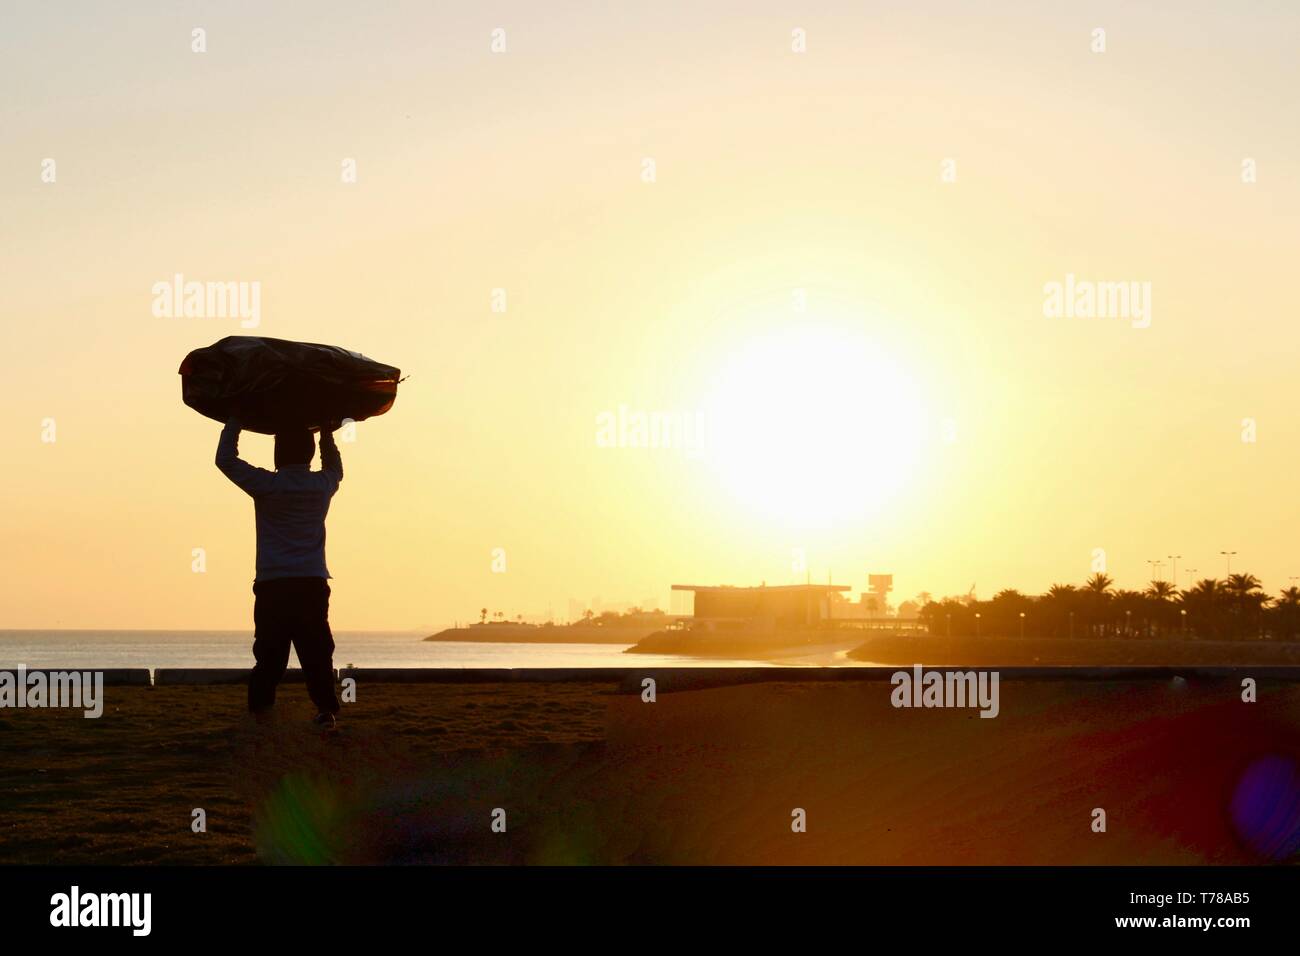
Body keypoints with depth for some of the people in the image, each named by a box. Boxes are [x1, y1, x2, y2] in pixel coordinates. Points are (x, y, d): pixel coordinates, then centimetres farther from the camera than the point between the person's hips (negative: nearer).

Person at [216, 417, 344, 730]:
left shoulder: (267, 485, -6)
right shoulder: (322, 485, 5)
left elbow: (225, 459, 6)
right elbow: (335, 468, 31)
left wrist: (235, 420, 14)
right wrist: (327, 435, 38)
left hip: (273, 587, -2)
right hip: (313, 585, 2)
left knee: (269, 655, 2)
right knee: (316, 653, 4)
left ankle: (259, 709, -1)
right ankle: (326, 710, -4)